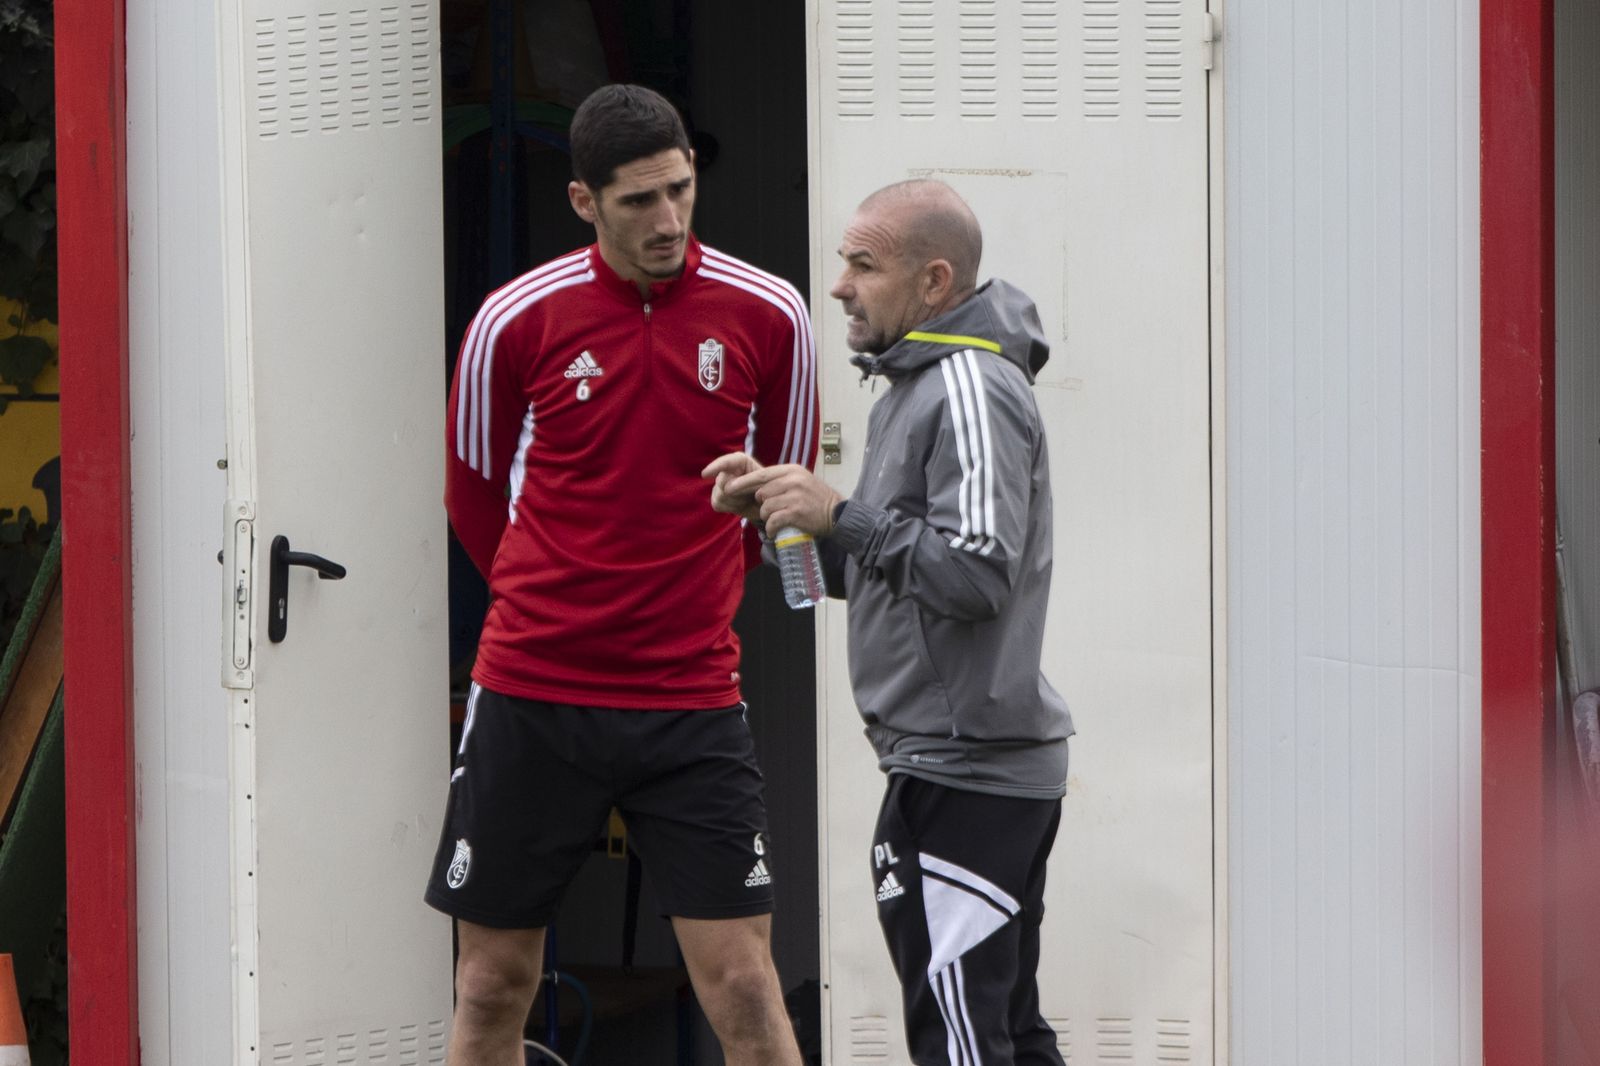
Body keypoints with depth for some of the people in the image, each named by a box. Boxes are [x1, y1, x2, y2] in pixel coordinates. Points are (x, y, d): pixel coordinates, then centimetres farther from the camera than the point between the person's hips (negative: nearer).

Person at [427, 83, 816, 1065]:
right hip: (531, 691, 0)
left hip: (693, 699, 0)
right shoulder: (517, 320, -5)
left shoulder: (768, 315, -3)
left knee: (745, 986, -6)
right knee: (495, 986, 6)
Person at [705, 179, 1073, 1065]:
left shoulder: (971, 392, -15)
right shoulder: (919, 384, 18)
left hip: (964, 773, -11)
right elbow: (880, 568, 22)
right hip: (999, 764, 11)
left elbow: (977, 570, -25)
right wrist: (785, 506, 7)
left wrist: (837, 517, -20)